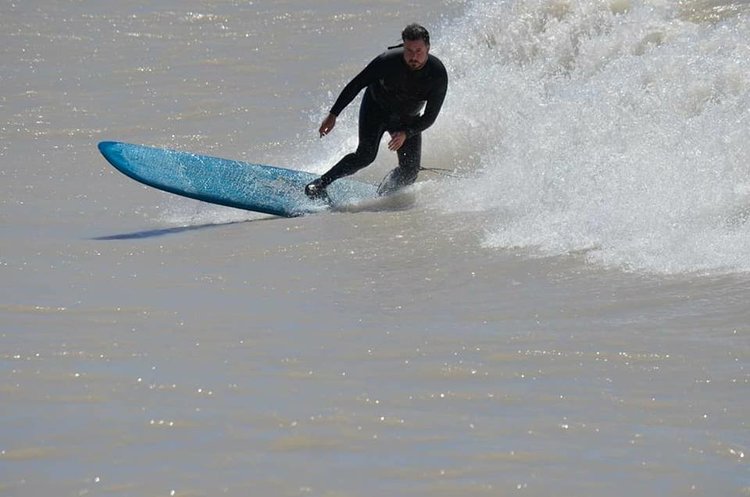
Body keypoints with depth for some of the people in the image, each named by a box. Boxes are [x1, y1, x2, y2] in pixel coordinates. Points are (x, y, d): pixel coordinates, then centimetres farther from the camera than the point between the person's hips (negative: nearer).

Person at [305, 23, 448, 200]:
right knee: (366, 155, -23)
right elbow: (355, 85, -19)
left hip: (407, 120, 3)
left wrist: (406, 133, -33)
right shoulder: (389, 61, -30)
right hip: (376, 107, -3)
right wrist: (333, 115, -20)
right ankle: (319, 185, -18)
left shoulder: (438, 74, -27)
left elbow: (430, 117, -19)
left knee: (410, 170, -10)